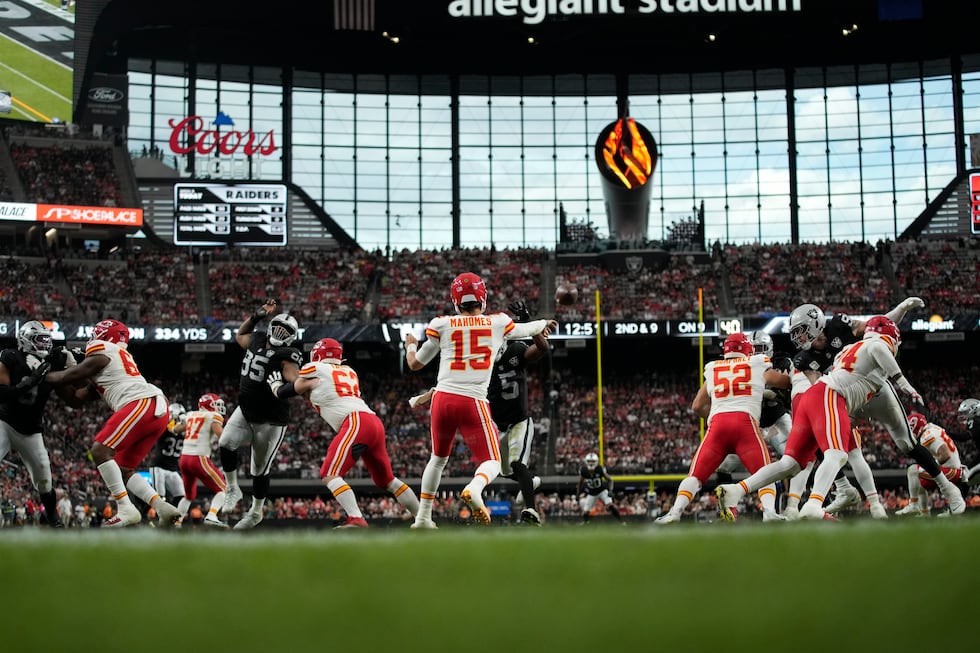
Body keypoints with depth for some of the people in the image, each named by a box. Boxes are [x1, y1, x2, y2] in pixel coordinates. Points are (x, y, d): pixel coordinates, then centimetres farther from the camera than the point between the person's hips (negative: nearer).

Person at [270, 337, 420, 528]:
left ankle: (356, 519, -28)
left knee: (329, 475, -10)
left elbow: (284, 392, 24)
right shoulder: (349, 372, 27)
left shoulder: (314, 371, 10)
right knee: (386, 479, 20)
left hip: (356, 423, -8)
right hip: (375, 423, 8)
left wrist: (274, 382, 44)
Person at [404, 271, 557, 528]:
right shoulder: (498, 323, 5)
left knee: (438, 457, 25)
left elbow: (415, 364, 15)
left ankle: (423, 517, 26)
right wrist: (544, 324, 51)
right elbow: (524, 329, 28)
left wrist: (410, 345, 37)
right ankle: (474, 488, -26)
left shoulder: (441, 325, 5)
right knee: (491, 462, 8)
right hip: (473, 403, -2)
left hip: (442, 398, 3)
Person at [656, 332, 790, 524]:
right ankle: (769, 512, -15)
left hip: (718, 423, 1)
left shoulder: (712, 371, 24)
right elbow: (786, 382, 36)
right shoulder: (759, 368, 21)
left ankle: (674, 512, -10)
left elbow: (697, 406, 23)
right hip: (746, 422, -1)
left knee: (696, 474, 7)